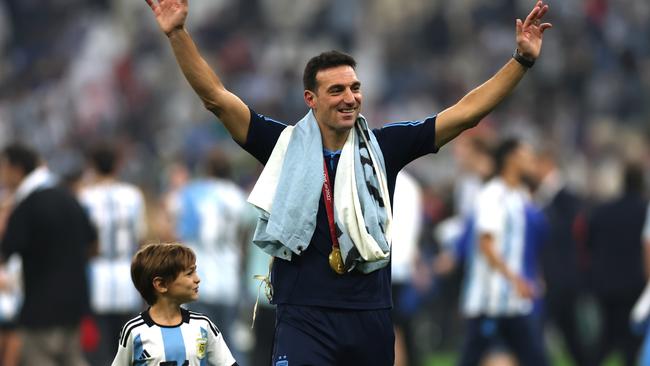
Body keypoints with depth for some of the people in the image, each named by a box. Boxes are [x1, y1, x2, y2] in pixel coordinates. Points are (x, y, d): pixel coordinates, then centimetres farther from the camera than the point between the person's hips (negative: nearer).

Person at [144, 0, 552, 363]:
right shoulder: (286, 146, 1)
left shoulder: (383, 147, 5)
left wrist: (522, 60, 1)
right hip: (305, 319, -3)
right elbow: (216, 96, -2)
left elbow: (465, 113, 6)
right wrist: (178, 34, -11)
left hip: (372, 320, 3)